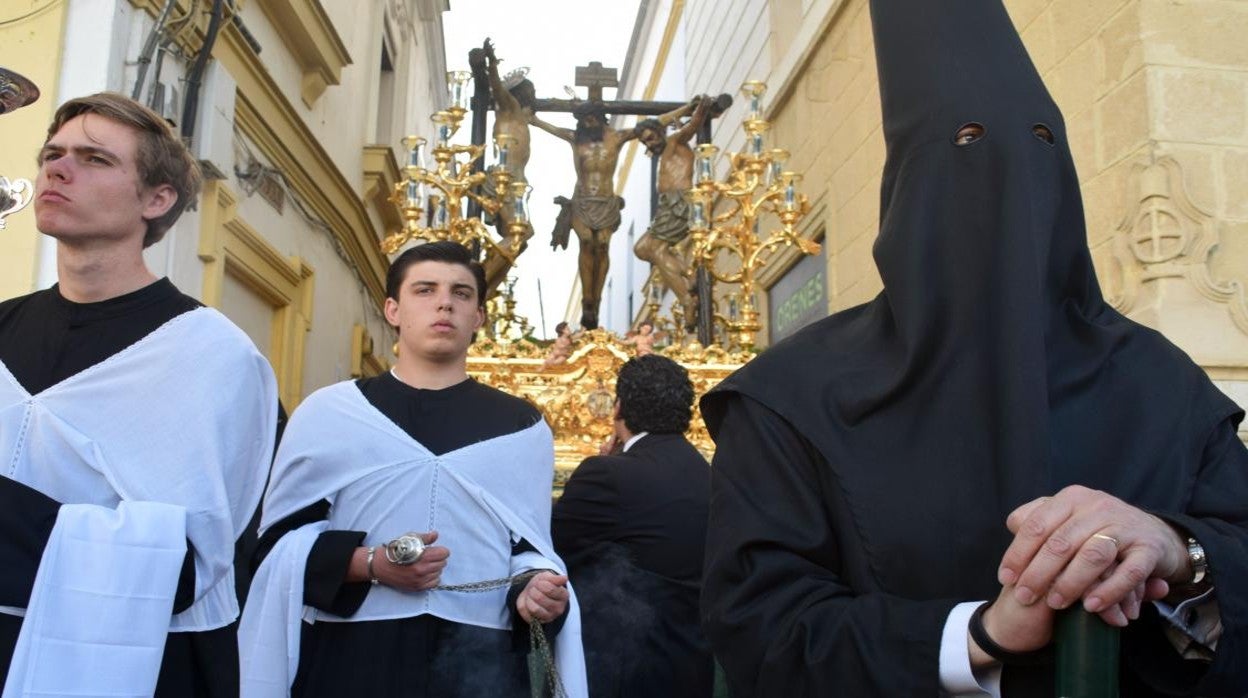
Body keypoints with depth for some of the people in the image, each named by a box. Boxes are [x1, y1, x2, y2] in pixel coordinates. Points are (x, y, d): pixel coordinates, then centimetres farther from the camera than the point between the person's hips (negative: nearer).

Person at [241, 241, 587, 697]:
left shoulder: (522, 429, 7)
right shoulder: (327, 413, 4)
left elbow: (530, 545, 7)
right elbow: (279, 539, 3)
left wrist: (537, 587, -14)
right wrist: (370, 563, -13)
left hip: (482, 658, 1)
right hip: (352, 655, 0)